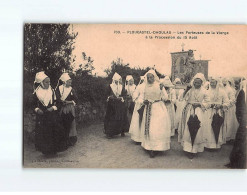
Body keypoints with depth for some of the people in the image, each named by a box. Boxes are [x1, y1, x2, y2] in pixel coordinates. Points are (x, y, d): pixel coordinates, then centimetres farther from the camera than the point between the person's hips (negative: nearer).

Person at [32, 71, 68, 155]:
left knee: (55, 131, -6)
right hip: (41, 116, -1)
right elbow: (34, 104, 7)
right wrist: (37, 109, -12)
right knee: (43, 133, 0)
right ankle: (45, 150, 11)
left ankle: (54, 149, 5)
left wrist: (53, 108, -11)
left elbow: (56, 102, 7)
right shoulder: (37, 92, 1)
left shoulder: (52, 91, 5)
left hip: (52, 114, 1)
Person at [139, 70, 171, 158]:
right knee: (148, 128, 1)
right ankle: (148, 147, 10)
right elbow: (141, 97, 15)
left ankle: (155, 148, -4)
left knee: (157, 128, -7)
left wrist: (162, 89, -18)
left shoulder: (159, 85, -2)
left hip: (158, 109, -3)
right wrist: (143, 101, -6)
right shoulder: (145, 87, 7)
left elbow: (165, 98, -5)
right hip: (148, 109, 3)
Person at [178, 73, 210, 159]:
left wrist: (199, 104, -14)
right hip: (189, 111, 2)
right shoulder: (190, 90, 7)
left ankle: (194, 149, 7)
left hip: (199, 112, -2)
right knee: (188, 130, -3)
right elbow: (185, 100, 14)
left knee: (197, 131, -2)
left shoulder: (204, 91, -1)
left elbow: (207, 102, 0)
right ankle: (188, 149, 4)